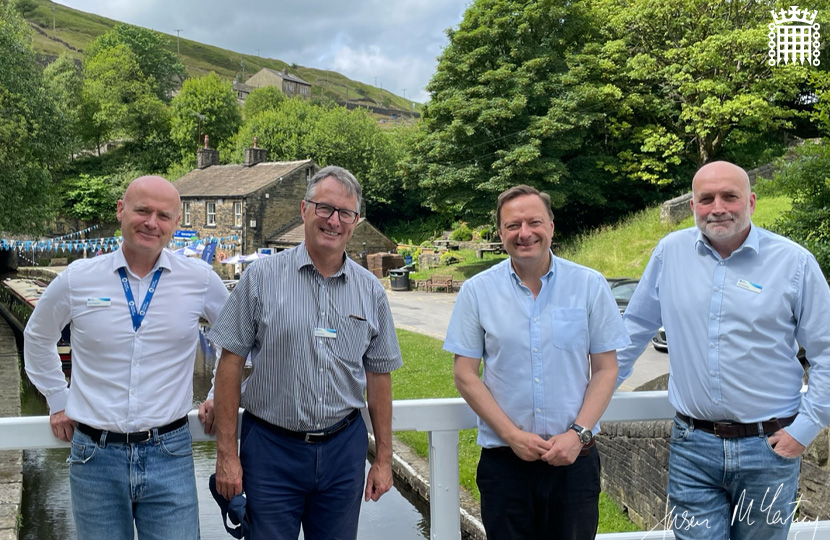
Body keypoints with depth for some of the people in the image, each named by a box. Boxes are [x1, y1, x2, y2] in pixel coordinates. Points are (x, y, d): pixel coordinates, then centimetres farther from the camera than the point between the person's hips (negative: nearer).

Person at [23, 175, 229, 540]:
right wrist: (58, 401, 15)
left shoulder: (199, 279, -3)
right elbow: (37, 338, 17)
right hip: (95, 456, 1)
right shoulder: (77, 279, -2)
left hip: (169, 454, -1)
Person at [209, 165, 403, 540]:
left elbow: (379, 375, 8)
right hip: (271, 449, -2)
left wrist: (383, 459, 8)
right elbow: (230, 363, -4)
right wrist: (226, 453, -6)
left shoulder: (371, 290, 3)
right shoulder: (262, 277, -5)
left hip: (343, 449, 3)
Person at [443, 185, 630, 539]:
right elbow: (465, 376, -1)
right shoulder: (477, 291, -1)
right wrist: (512, 435, -10)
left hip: (575, 458, 1)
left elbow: (606, 369, 2)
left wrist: (578, 433, -10)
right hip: (504, 460, 0)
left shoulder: (590, 285, 0)